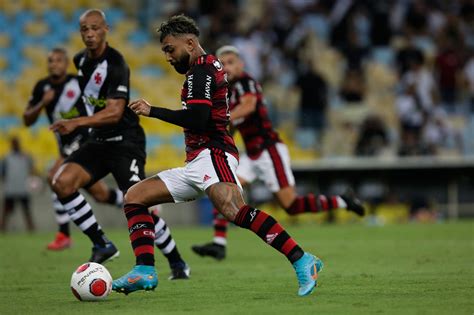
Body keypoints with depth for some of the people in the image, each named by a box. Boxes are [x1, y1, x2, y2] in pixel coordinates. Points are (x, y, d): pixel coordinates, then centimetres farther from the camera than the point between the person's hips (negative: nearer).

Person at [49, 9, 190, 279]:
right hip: (98, 140, 7)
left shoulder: (115, 64, -18)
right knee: (63, 182, -16)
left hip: (125, 141, -7)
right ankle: (102, 244, -5)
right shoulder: (81, 60, 8)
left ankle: (177, 262, 2)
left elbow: (115, 112, -27)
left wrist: (76, 123, -36)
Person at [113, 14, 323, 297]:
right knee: (134, 197, 7)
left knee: (232, 209, -36)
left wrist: (153, 111, -11)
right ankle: (145, 272, -5)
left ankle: (302, 262, -41)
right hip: (196, 166, 11)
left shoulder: (200, 70, -6)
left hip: (212, 154, -11)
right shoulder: (209, 66, 27)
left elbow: (197, 119, -18)